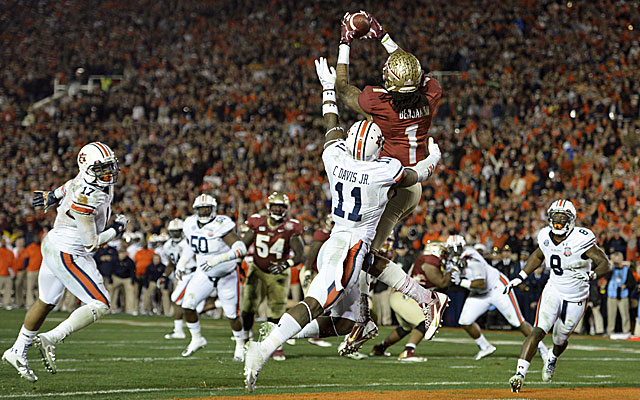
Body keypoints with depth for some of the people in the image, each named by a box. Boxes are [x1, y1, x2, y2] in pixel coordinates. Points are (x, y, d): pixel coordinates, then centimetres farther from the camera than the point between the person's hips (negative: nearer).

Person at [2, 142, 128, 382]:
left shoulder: (104, 184, -2)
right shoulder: (86, 198, -29)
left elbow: (73, 185, 23)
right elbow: (91, 243, -24)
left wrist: (53, 196, 40)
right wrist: (115, 230, -9)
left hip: (53, 248, 10)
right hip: (68, 255, -10)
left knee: (46, 302, 24)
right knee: (100, 305, -10)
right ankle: (50, 340, -12)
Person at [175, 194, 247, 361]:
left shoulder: (221, 225, -27)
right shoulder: (191, 224, -7)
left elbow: (241, 249, -34)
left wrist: (218, 259, -43)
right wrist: (182, 263, 6)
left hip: (227, 275, -5)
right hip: (204, 274, 5)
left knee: (232, 314, 0)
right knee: (187, 305, -7)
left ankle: (240, 346, 24)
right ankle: (196, 339, 15)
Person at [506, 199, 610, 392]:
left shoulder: (581, 240, -20)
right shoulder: (546, 237, -4)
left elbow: (605, 263, -21)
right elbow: (538, 256, 18)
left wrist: (592, 275, -41)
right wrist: (521, 277, 11)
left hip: (576, 298, -2)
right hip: (553, 291, 2)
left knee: (560, 339, 14)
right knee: (538, 331, -18)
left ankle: (552, 359, 50)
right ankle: (520, 374, -23)